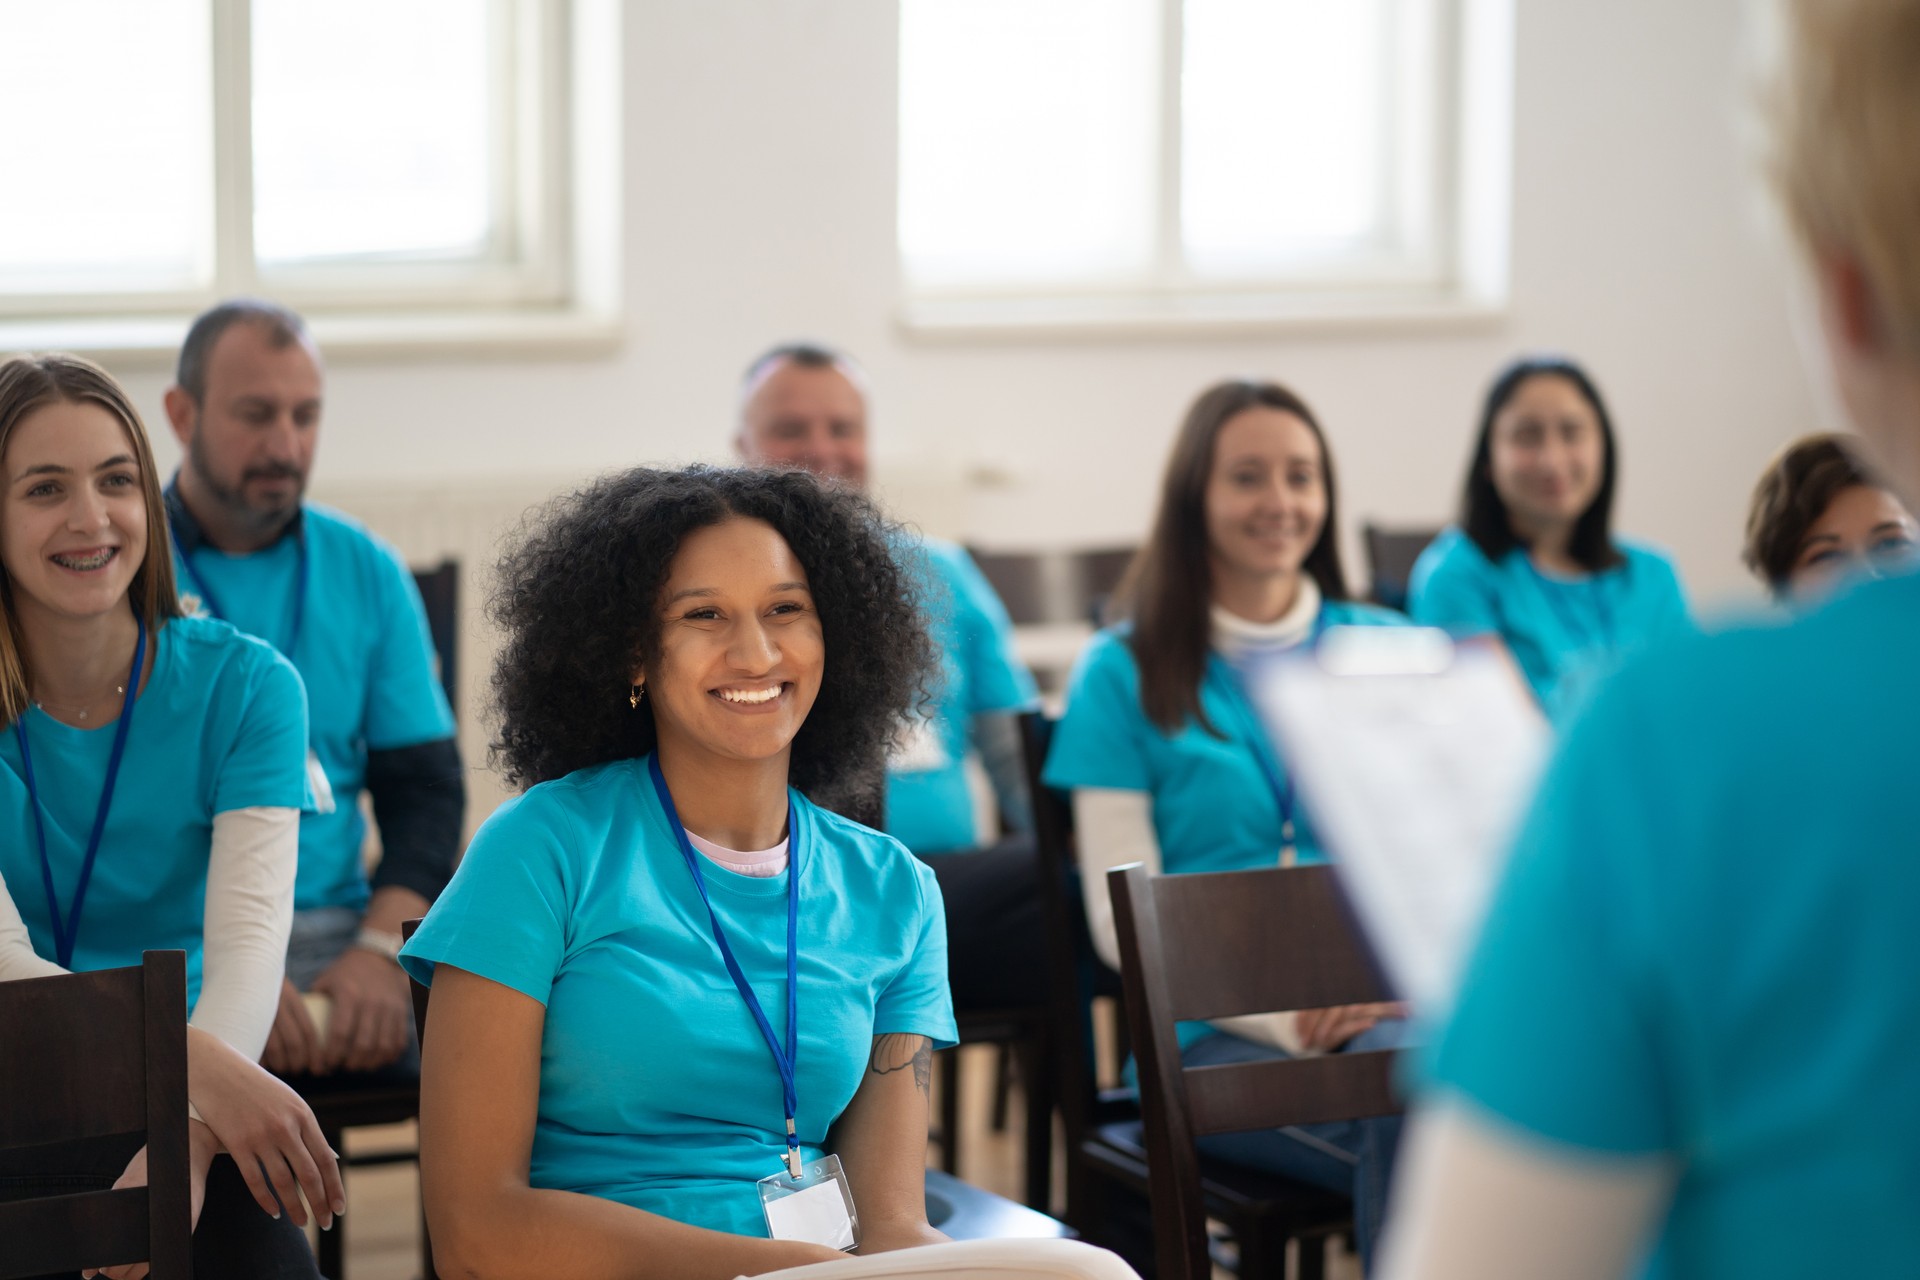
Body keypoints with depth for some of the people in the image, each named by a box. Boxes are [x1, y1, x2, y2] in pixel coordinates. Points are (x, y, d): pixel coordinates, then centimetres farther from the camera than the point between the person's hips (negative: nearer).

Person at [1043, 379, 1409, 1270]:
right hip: (1214, 1036, -3)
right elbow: (1122, 921, 0)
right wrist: (1285, 1015, -14)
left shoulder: (1383, 650, 17)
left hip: (1385, 1008, 3)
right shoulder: (1125, 672, 8)